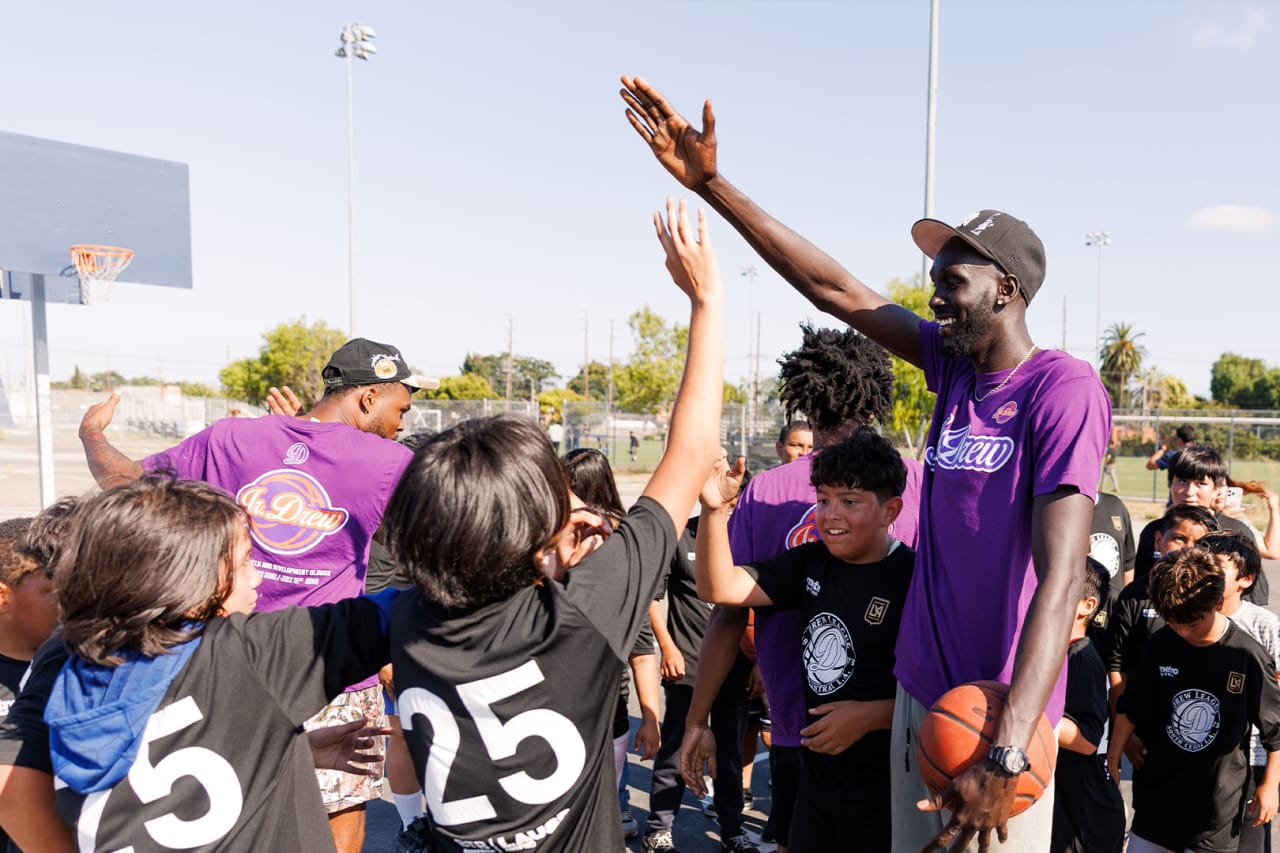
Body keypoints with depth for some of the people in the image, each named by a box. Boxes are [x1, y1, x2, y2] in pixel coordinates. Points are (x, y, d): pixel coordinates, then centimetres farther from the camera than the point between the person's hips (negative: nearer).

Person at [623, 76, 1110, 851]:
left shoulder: (1063, 388, -17)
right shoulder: (953, 363, 3)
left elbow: (1061, 575, -25)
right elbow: (835, 289, 2)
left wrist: (1008, 756, -31)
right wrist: (712, 184, -1)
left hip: (1003, 722, -7)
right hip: (920, 695, 7)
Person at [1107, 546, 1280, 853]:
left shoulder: (1248, 657, -14)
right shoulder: (1159, 645, -7)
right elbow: (1131, 709, 3)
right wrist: (1112, 761, 3)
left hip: (1219, 803, -2)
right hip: (1157, 790, 3)